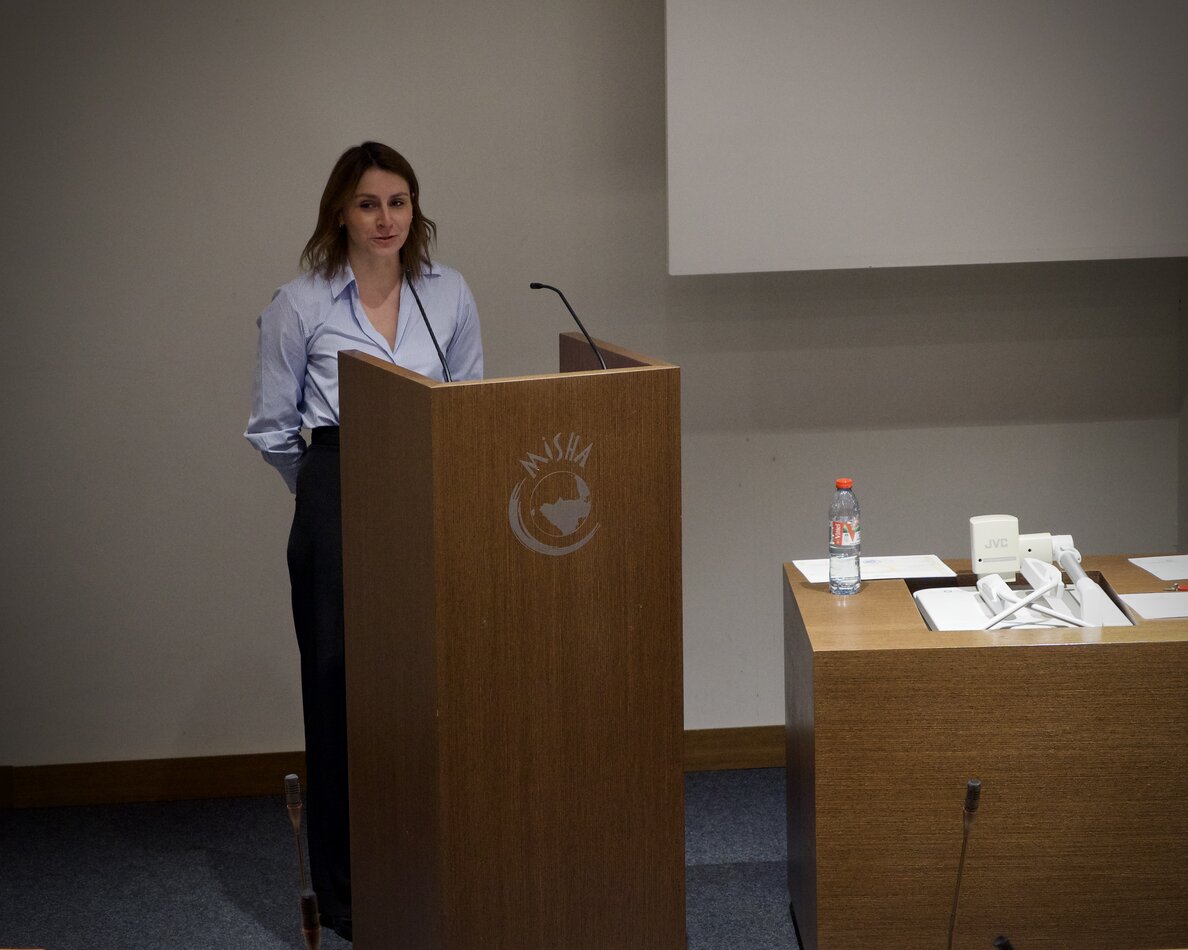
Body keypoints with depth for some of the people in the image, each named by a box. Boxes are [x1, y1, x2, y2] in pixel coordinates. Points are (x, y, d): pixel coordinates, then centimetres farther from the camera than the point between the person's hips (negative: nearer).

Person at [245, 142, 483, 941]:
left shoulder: (450, 294, 5)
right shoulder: (299, 306, -3)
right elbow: (271, 430, 6)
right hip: (338, 511, -2)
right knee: (342, 687, 1)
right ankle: (347, 891, 12)